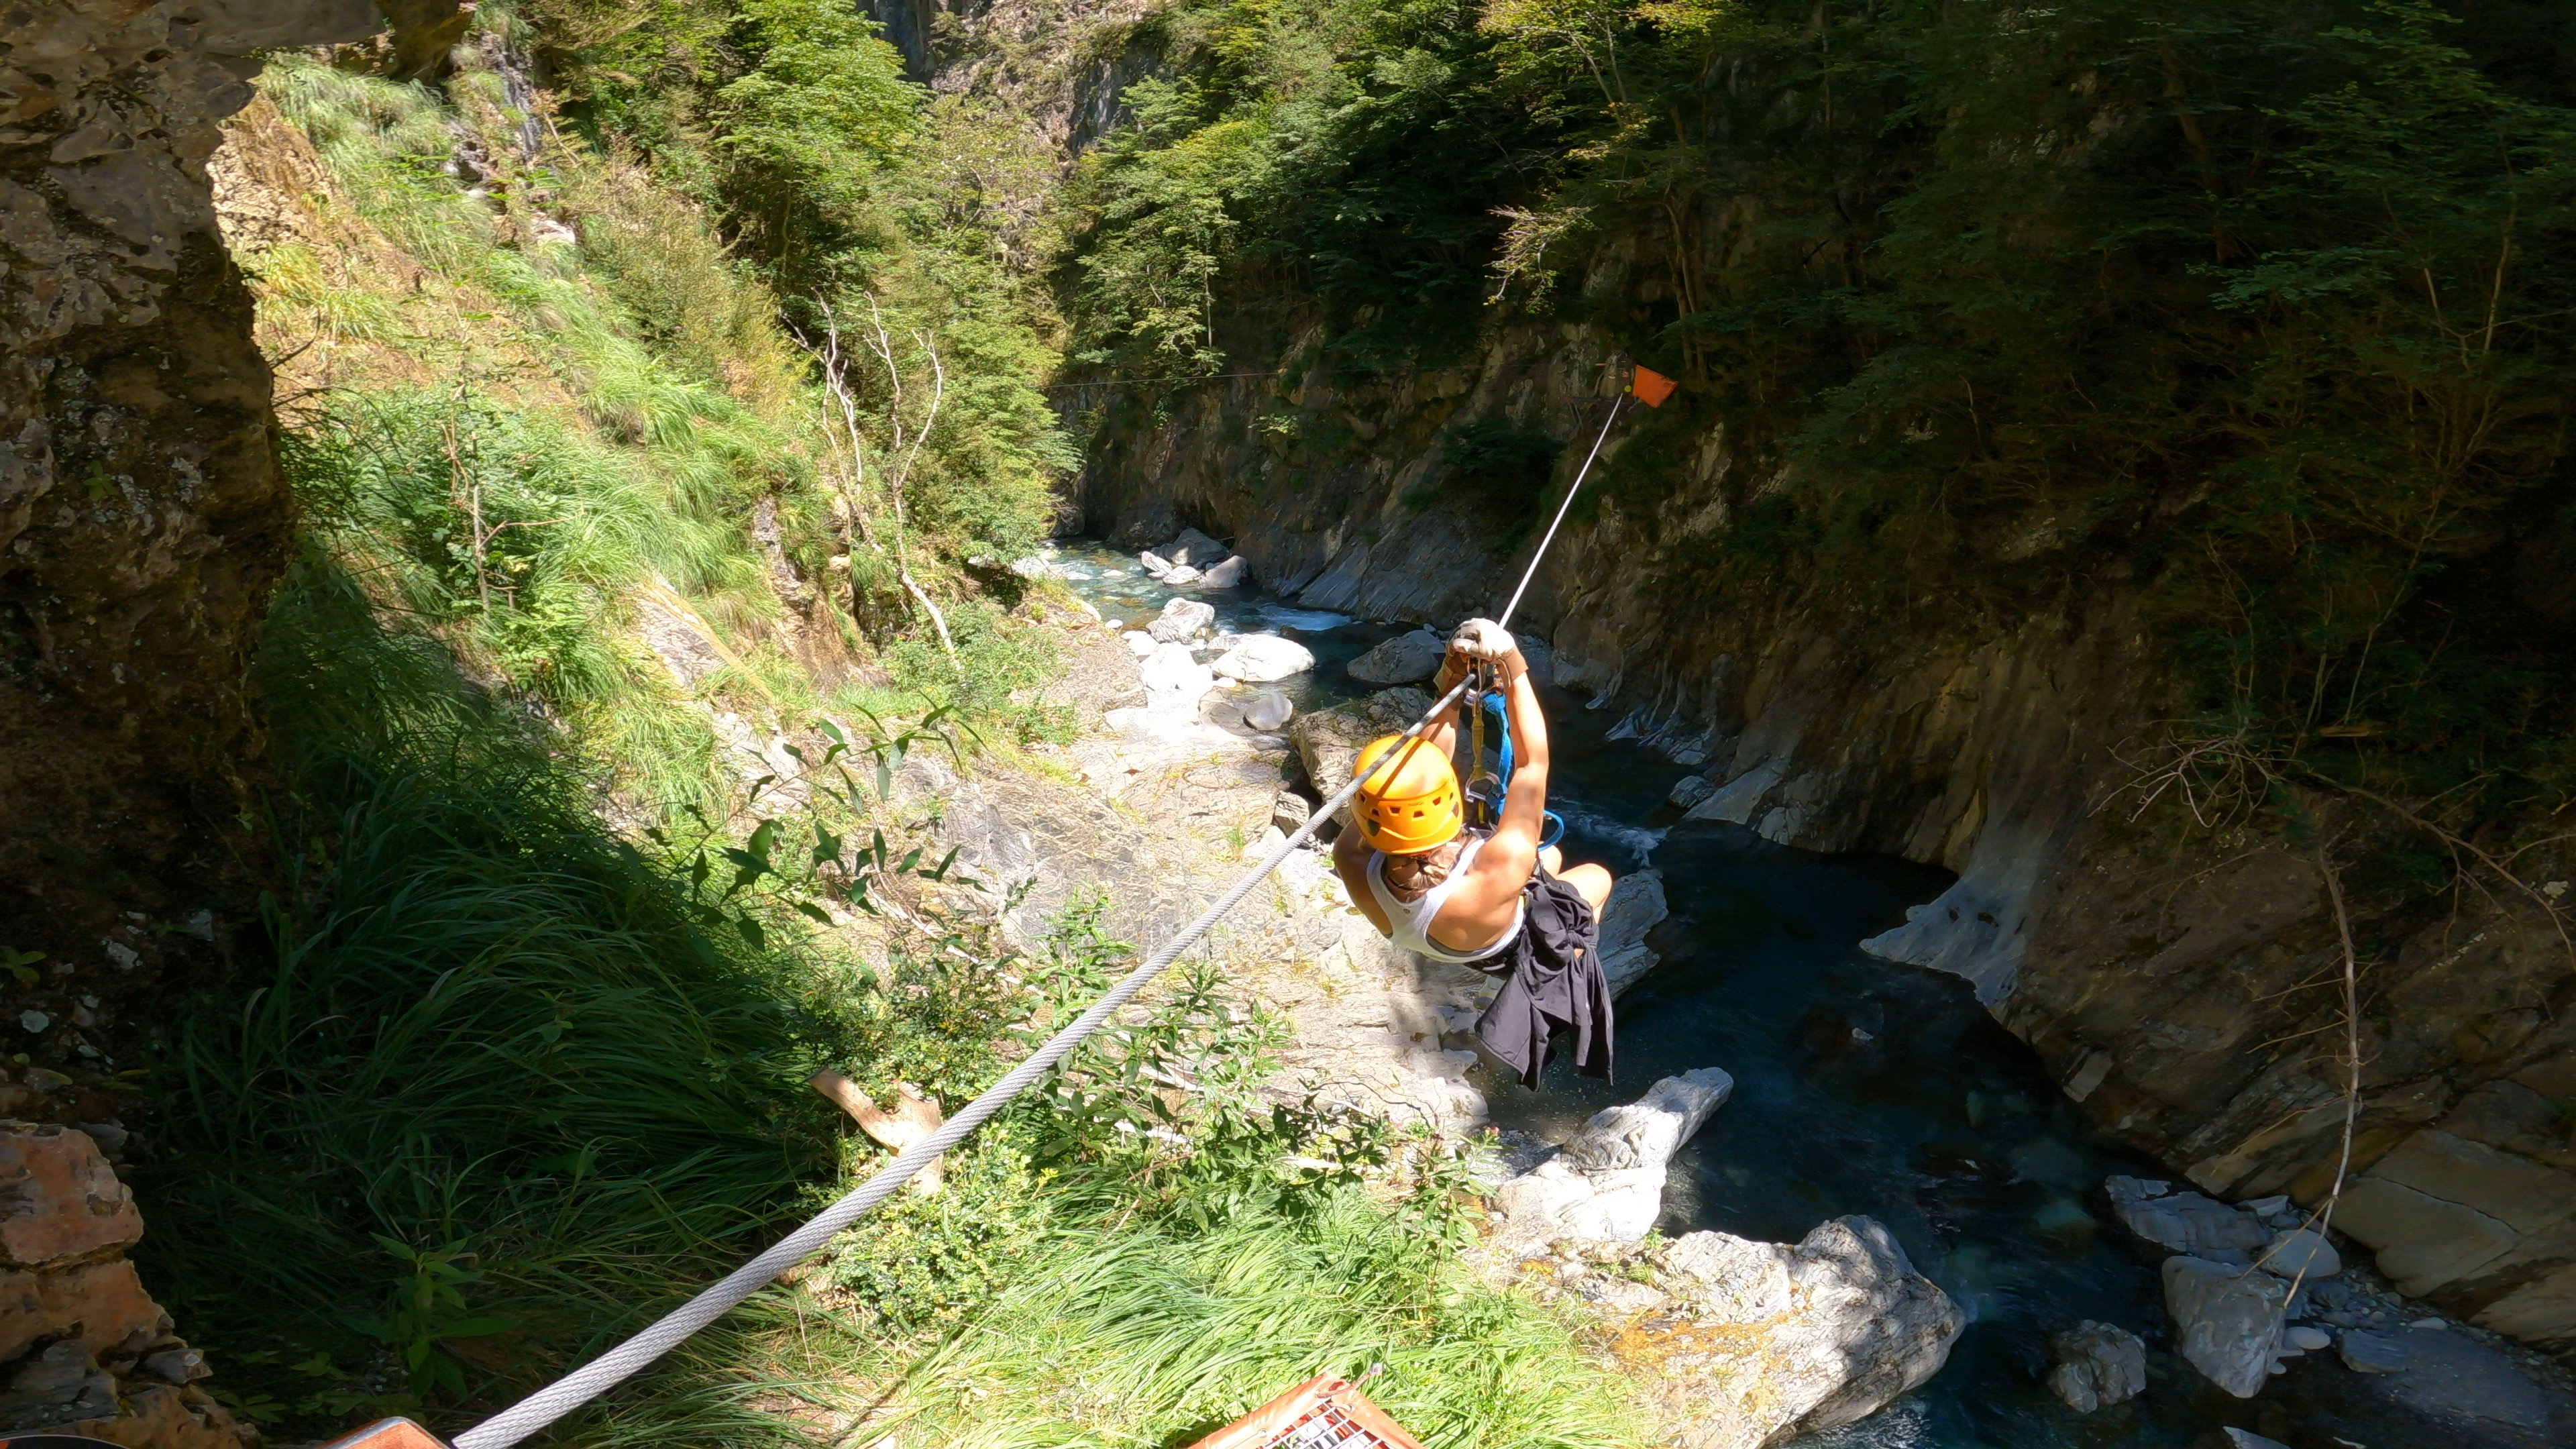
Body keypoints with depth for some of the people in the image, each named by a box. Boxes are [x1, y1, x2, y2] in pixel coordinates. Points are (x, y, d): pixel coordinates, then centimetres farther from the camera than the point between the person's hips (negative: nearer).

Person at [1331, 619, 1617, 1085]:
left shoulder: (1353, 861, -39)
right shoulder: (1505, 867, -51)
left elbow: (1422, 761, -25)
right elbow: (1533, 761, -37)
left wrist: (1448, 687, -27)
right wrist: (1514, 669, -33)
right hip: (1522, 950, -4)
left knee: (1551, 856, 30)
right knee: (1597, 875, 26)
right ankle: (1573, 989, 44)